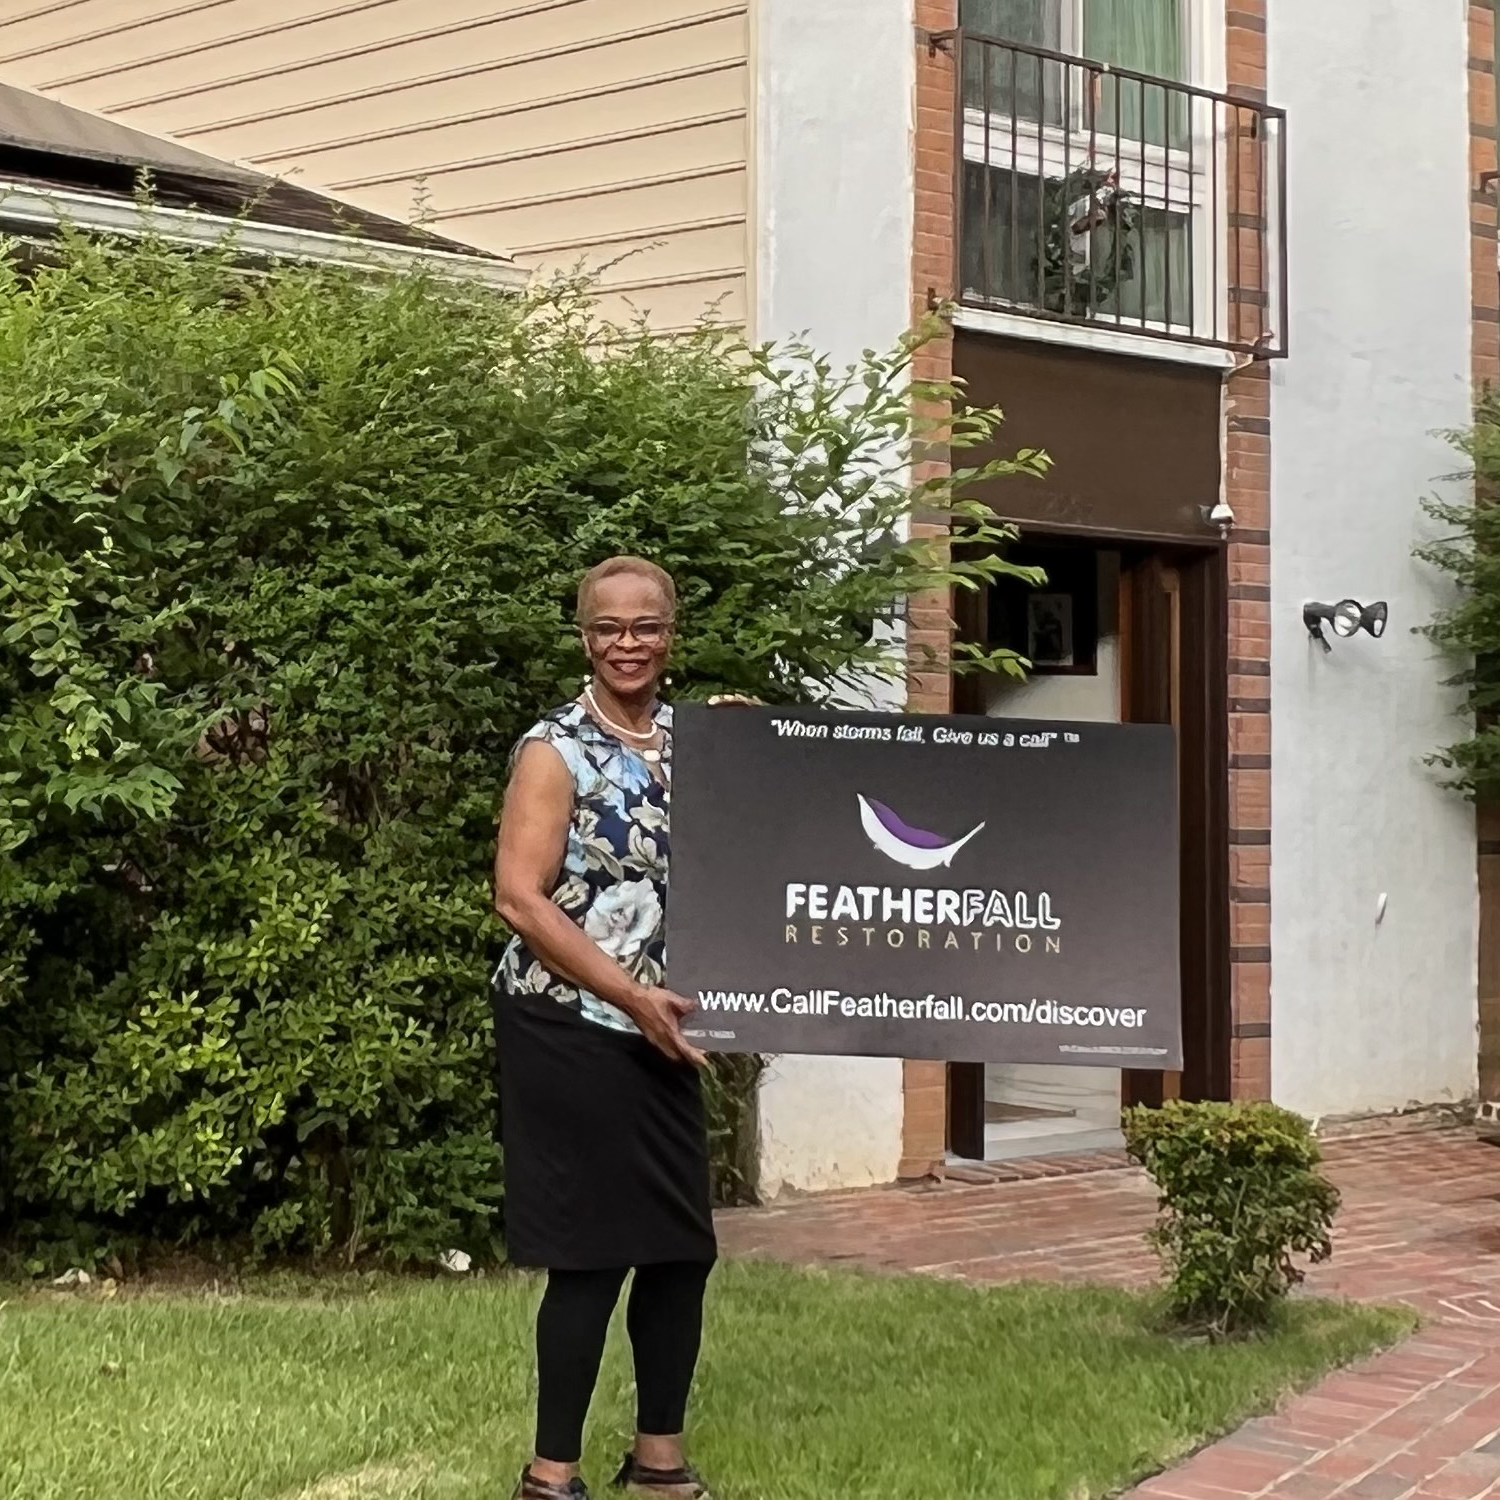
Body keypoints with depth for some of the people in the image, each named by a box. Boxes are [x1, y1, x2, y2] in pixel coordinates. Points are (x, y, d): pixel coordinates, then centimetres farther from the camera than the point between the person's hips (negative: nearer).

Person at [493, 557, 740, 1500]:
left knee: (685, 1246, 10)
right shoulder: (557, 749, -9)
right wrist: (633, 996, -19)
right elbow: (520, 899, -16)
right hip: (571, 1032, -6)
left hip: (659, 1032, 7)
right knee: (592, 1254, -2)